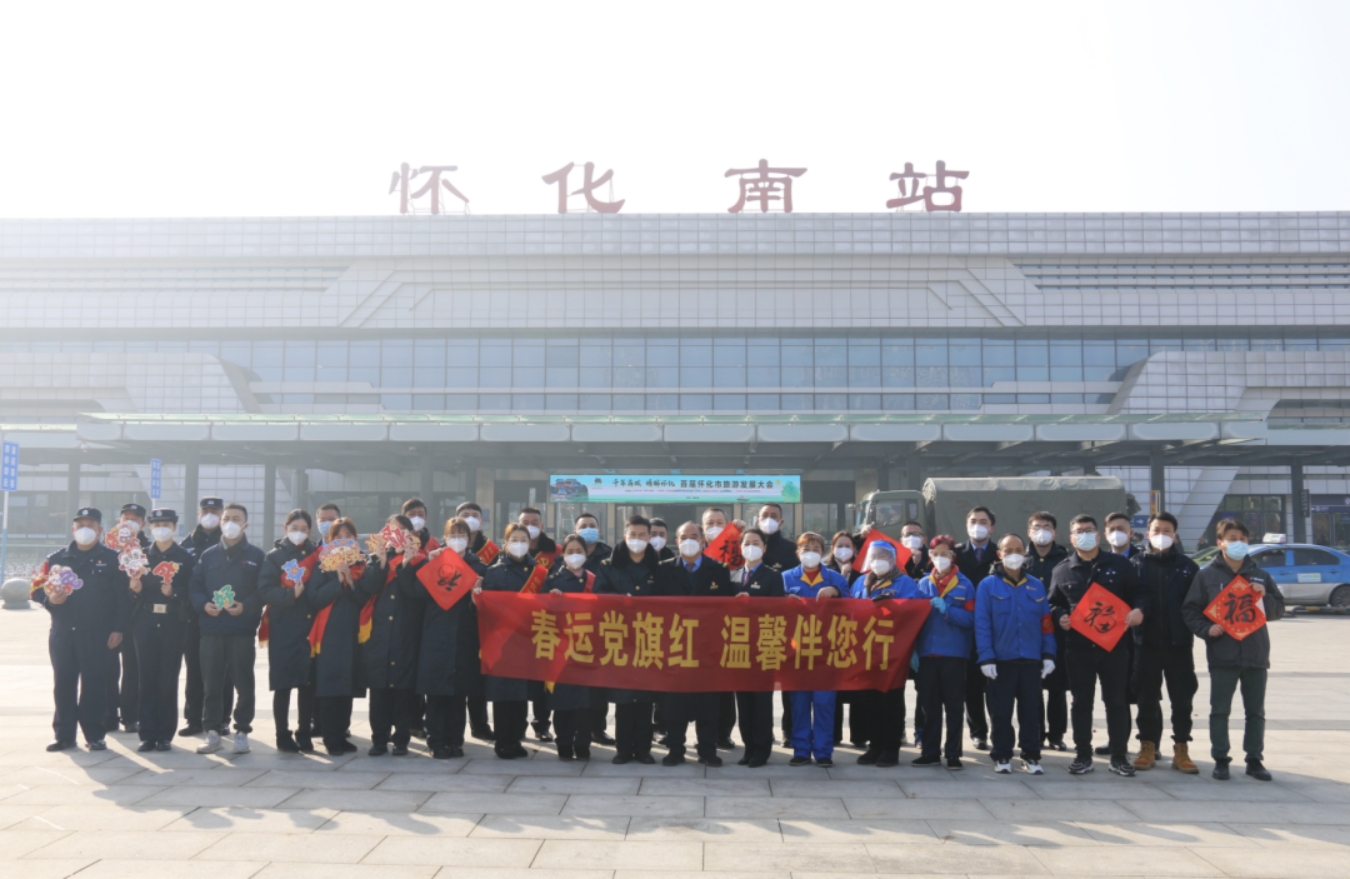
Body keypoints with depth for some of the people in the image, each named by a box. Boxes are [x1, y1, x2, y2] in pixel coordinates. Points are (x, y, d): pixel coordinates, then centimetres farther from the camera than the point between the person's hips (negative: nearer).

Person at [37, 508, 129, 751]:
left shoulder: (112, 559, 3)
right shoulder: (56, 559, 12)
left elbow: (122, 597, -1)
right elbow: (37, 590, 13)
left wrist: (118, 629, -8)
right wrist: (49, 598, -10)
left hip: (97, 635, -3)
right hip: (62, 633, 3)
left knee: (94, 684, -1)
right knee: (63, 684, 6)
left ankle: (95, 735, 8)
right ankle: (64, 734, 14)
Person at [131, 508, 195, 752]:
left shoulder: (185, 558, 6)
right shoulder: (142, 556, 13)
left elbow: (190, 591, 1)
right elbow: (135, 589, 12)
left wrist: (173, 593, -17)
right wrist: (135, 588, -9)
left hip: (172, 625, -2)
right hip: (145, 624, 2)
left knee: (168, 681, 0)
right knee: (147, 680, 1)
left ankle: (165, 735, 6)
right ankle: (148, 734, 7)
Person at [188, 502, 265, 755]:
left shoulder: (256, 556, 5)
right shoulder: (208, 556, 14)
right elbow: (194, 587, 10)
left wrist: (245, 606, -16)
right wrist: (203, 604, -9)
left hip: (242, 629, -2)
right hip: (211, 628, 2)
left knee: (244, 683, 1)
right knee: (211, 683, 4)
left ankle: (242, 732, 10)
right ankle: (212, 732, 12)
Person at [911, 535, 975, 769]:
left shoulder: (964, 585, 0)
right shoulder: (923, 584, 8)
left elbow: (970, 619, -8)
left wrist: (946, 609, -20)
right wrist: (913, 650, -1)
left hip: (954, 653, -3)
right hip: (928, 653, 3)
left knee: (953, 706, 3)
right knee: (930, 705, 7)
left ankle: (953, 754, 9)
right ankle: (930, 752, 14)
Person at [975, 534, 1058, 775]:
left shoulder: (1036, 586, 9)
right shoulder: (988, 586, -1)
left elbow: (1046, 623, 9)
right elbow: (982, 624, -6)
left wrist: (1048, 654, 1)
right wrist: (986, 657, -12)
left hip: (1031, 659, 2)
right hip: (1001, 660, -2)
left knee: (1031, 710, 7)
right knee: (1001, 711, 4)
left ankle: (1031, 756, 15)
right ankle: (1002, 756, 14)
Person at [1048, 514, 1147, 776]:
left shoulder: (1119, 565, 6)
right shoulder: (1062, 570, 9)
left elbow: (1138, 594, 7)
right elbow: (1054, 603, 14)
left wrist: (1139, 610, -13)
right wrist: (1060, 617, -6)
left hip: (1114, 644, -1)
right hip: (1078, 647, 1)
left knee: (1117, 701, 4)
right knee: (1081, 702, 6)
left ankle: (1118, 757, 13)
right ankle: (1083, 755, 15)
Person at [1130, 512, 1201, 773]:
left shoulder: (1187, 566, 5)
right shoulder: (1136, 563, 4)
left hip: (1179, 642, 0)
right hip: (1146, 642, 0)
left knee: (1182, 698, 4)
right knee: (1147, 697, 7)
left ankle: (1181, 749, 14)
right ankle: (1147, 747, 17)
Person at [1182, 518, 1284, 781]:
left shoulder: (1261, 575, 10)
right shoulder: (1207, 575, 0)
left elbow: (1279, 609, 11)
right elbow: (1190, 610, -1)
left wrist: (1264, 597, -8)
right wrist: (1206, 629, -16)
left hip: (1256, 653, 3)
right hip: (1222, 655, -3)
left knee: (1256, 711, 9)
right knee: (1220, 710, 2)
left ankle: (1255, 760, 19)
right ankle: (1220, 760, 10)